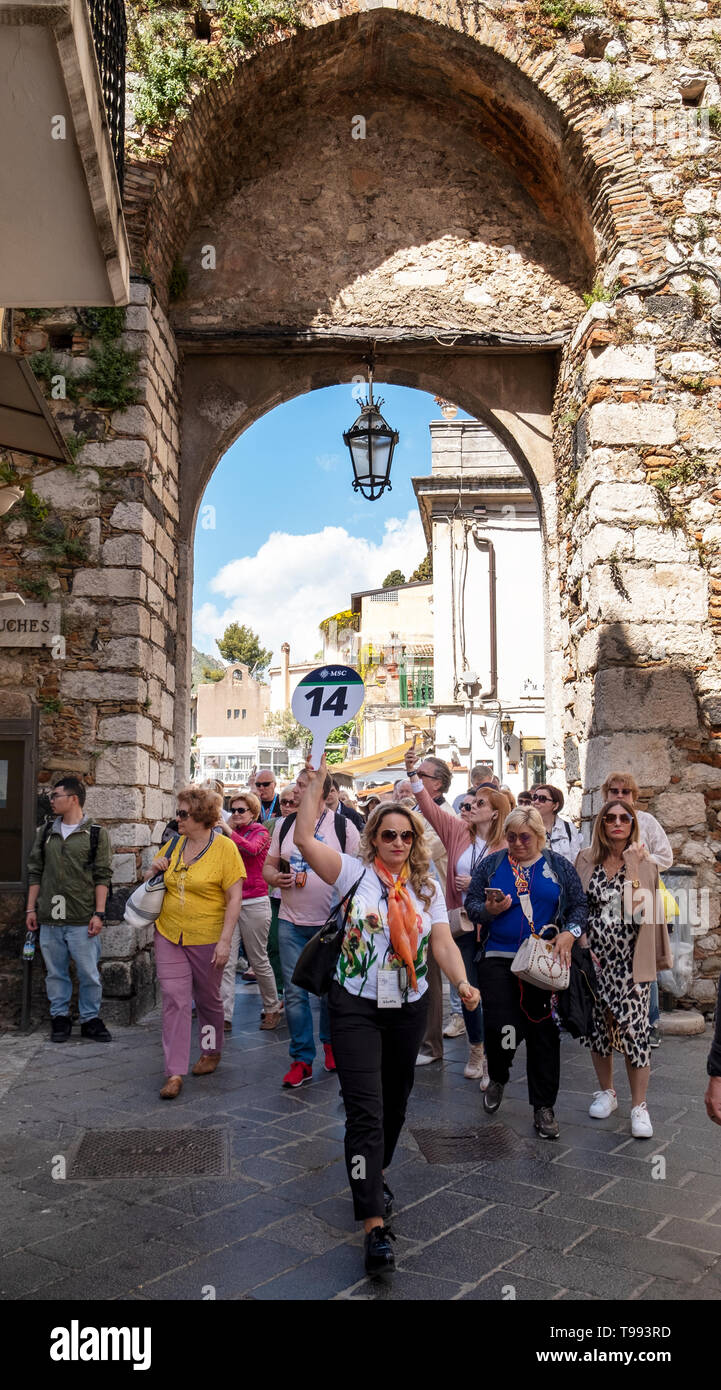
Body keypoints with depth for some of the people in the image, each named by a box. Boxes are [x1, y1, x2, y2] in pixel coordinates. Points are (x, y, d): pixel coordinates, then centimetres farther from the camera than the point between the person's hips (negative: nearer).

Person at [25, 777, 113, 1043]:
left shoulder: (96, 834, -1)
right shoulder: (46, 831, 10)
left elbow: (102, 877, -3)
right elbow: (35, 872, 14)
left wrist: (99, 913, -8)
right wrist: (31, 908, 8)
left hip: (82, 920, -3)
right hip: (49, 919, 4)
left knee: (89, 973, 2)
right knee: (55, 972, 11)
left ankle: (90, 1019, 16)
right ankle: (60, 1017, 24)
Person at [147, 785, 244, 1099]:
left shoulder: (224, 848, -11)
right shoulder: (174, 844, 5)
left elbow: (235, 897, -13)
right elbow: (151, 878, 20)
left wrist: (225, 940, -17)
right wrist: (153, 870, -4)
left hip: (206, 939, -4)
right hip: (169, 935, 4)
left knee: (208, 1000, 13)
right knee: (174, 999, -2)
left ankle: (211, 1052, 37)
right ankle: (175, 1073, 1)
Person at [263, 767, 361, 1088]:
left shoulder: (343, 826, -4)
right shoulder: (284, 824, 8)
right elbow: (269, 865, 13)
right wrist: (275, 877, -10)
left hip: (332, 923, -3)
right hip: (291, 922, 3)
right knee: (294, 993, 2)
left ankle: (331, 1043, 34)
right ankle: (301, 1060, 12)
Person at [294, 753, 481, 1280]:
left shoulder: (427, 889, 5)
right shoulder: (355, 874, -6)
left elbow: (443, 943, -2)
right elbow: (305, 839, -18)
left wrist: (463, 983, -19)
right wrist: (317, 783, -21)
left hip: (409, 1008, 4)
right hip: (356, 1005, -4)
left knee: (395, 1101, 18)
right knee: (365, 1109, -9)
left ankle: (376, 1174, 44)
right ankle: (376, 1224, -7)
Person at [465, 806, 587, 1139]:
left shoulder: (559, 866, 7)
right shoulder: (491, 864, 7)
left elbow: (579, 905, 5)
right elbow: (470, 903, 7)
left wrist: (569, 933, -13)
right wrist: (489, 909, -13)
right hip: (499, 961, 0)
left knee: (543, 1032, 4)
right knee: (501, 1027, -9)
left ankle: (543, 1107, 17)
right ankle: (497, 1078, 24)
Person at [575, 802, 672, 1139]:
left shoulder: (645, 863, -3)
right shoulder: (586, 859, 5)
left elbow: (641, 909, -14)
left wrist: (632, 867, -20)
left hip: (630, 960, -3)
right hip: (594, 957, 3)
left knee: (634, 1029, -6)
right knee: (598, 1024, 11)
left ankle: (639, 1106, 6)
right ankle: (606, 1092, 30)